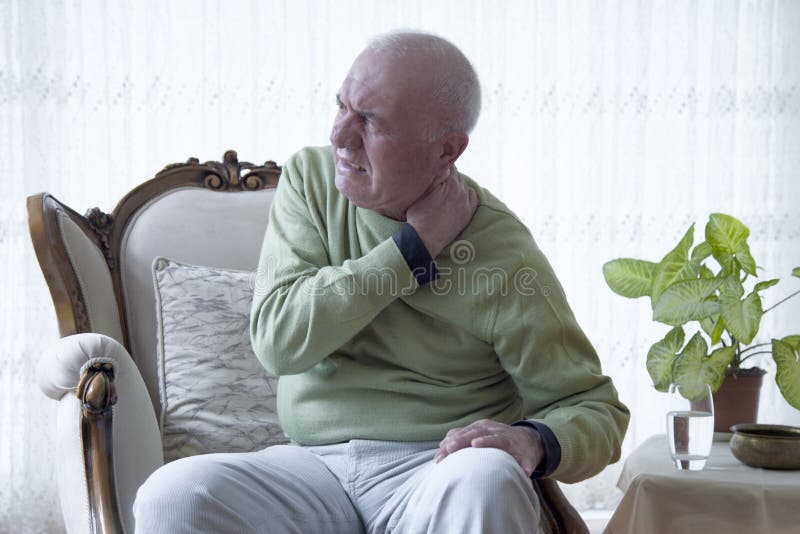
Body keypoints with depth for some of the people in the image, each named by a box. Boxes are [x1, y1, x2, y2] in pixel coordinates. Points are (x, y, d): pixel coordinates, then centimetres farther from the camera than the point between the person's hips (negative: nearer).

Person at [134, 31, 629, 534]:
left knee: (486, 481, -38)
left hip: (436, 468, -3)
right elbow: (276, 339, -9)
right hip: (314, 465, 3)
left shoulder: (506, 258, -7)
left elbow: (598, 409, -2)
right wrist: (414, 246, -13)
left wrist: (534, 440, -26)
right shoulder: (310, 177, 4)